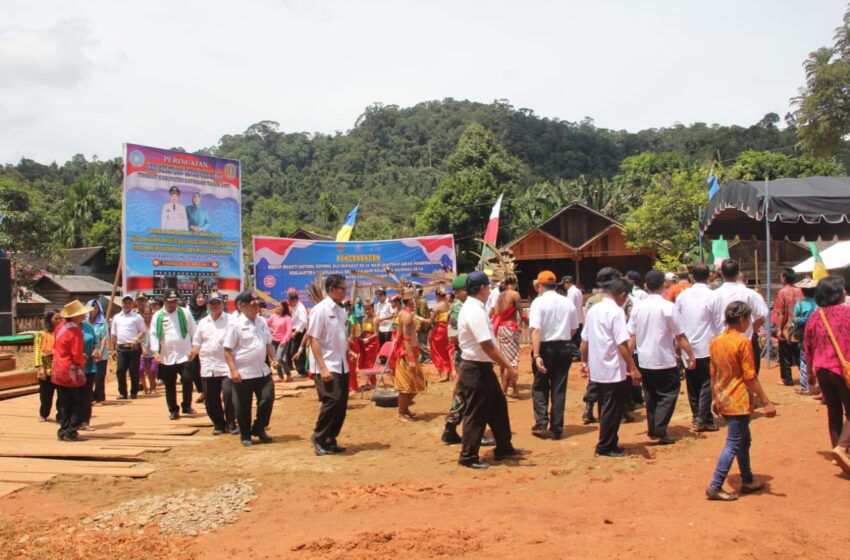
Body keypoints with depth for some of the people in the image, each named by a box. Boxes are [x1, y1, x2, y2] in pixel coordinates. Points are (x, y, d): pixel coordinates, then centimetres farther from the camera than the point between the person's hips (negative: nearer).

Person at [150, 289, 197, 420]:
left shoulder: (185, 313, 2)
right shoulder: (158, 316, 2)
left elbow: (193, 332, 5)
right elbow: (154, 335, 1)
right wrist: (156, 352, -10)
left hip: (184, 355, -1)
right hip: (167, 357, 1)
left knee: (187, 379, -10)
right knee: (169, 385, 8)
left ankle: (187, 406, 9)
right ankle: (173, 410, 20)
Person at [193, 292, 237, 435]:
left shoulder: (230, 320, 0)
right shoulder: (203, 322, 13)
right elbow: (197, 342, 18)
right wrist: (193, 352, -3)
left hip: (226, 365, -4)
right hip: (208, 366, 4)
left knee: (228, 393, -13)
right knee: (211, 398, 8)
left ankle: (231, 424, 2)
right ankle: (218, 424, 23)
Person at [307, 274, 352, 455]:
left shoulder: (340, 311, 12)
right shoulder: (320, 310, -12)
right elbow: (313, 339, -15)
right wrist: (322, 367, -20)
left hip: (342, 366, 8)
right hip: (328, 367, -8)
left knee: (341, 405, 8)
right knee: (331, 402, -13)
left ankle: (330, 440, 20)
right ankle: (318, 438, 6)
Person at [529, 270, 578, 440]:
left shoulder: (538, 302, -11)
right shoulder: (568, 302, 2)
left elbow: (536, 330, -20)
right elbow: (573, 330, 8)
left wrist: (536, 355, -23)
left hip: (545, 348, -3)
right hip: (564, 348, 3)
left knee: (540, 386, 13)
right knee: (559, 388, 10)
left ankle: (541, 424, 4)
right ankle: (556, 428, 13)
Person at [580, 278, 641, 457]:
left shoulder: (592, 310, 9)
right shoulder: (616, 312, -15)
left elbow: (584, 341, 13)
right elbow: (622, 344, -20)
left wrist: (584, 363, 22)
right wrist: (633, 368, -16)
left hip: (597, 370, 8)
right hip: (614, 371, -8)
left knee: (605, 408, 17)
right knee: (613, 409, 3)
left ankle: (608, 443, 24)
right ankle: (606, 446, 9)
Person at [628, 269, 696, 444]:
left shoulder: (638, 307, 0)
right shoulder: (667, 306, -12)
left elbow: (631, 336, 2)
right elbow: (680, 336, -10)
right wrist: (691, 355, -1)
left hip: (644, 360, 5)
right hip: (664, 360, -5)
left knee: (651, 395, 17)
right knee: (668, 395, 5)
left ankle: (652, 430, 22)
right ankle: (660, 431, -3)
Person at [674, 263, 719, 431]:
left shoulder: (682, 295, 2)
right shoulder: (711, 296, -11)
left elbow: (676, 321, 5)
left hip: (687, 346, 5)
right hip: (706, 346, -4)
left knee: (692, 383, 14)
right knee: (706, 383, 2)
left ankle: (696, 415, 23)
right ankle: (703, 419, 0)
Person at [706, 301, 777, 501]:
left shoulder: (715, 341, 6)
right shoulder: (743, 342, -15)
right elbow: (750, 377, -16)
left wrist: (714, 399, 19)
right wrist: (766, 402, -11)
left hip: (724, 400, 8)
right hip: (739, 402, -8)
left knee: (744, 440, 21)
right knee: (733, 445, -2)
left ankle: (748, 481, 31)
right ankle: (715, 487, -2)